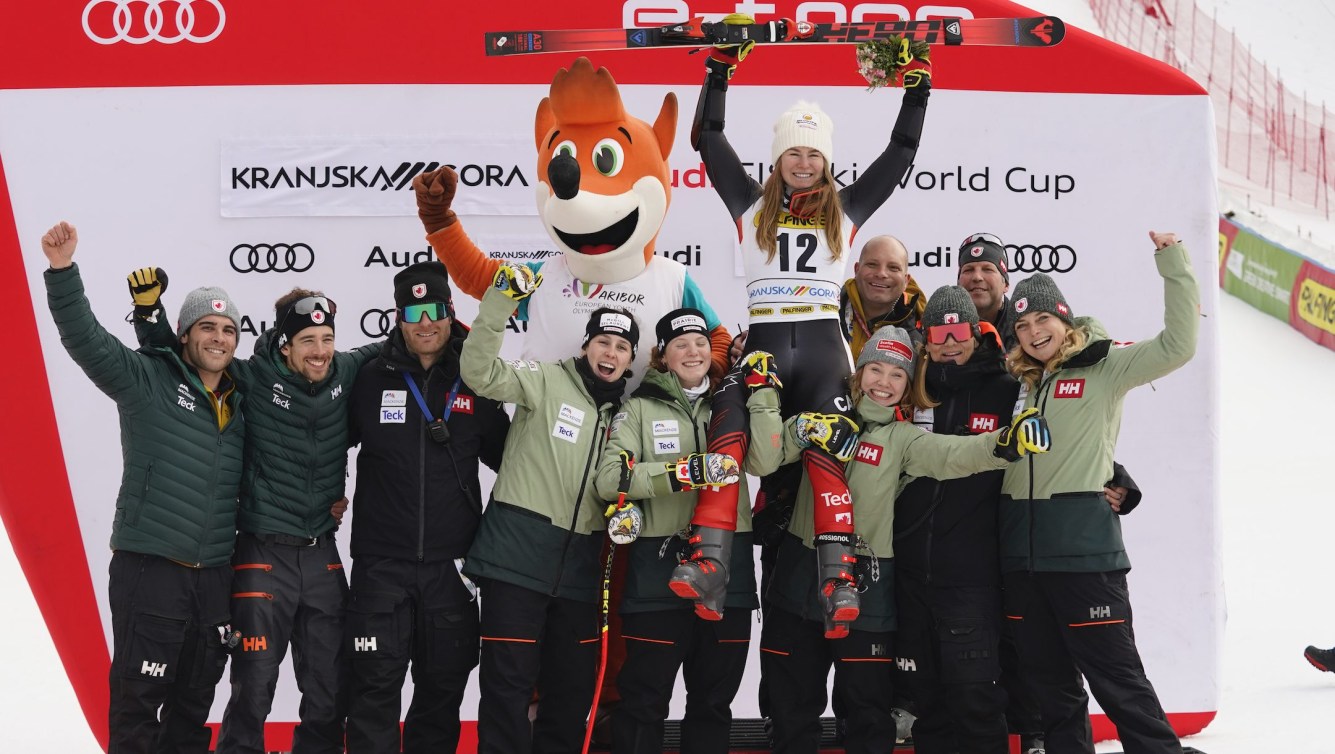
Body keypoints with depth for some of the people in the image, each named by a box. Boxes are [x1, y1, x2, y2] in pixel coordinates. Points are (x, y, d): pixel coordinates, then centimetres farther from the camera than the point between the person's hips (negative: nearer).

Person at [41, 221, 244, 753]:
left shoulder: (242, 402, 13)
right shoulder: (147, 380, -3)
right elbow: (85, 338, -15)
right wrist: (63, 271, -28)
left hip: (215, 574, 6)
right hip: (149, 568, -6)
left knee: (195, 700, 14)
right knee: (138, 698, -4)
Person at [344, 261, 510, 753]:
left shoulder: (475, 386, 4)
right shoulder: (370, 380, -1)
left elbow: (508, 456, 13)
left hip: (452, 564, 2)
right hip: (381, 563, -2)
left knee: (444, 686, 10)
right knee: (376, 685, -2)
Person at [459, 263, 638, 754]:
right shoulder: (546, 382, -2)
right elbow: (480, 372, -16)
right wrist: (499, 304, -27)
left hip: (579, 567, 6)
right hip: (518, 553, -6)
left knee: (573, 689, 10)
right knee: (509, 683, -6)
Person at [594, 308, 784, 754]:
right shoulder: (640, 408, 3)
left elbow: (764, 463, -3)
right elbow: (609, 478, -12)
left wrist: (763, 396, -8)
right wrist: (685, 472, -22)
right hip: (659, 566, -4)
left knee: (715, 699, 11)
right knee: (645, 699, -1)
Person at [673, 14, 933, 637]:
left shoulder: (846, 209, 16)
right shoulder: (752, 205, 16)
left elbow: (901, 150, 17)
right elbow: (708, 137, 12)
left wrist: (916, 84, 12)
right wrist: (721, 64, 8)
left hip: (822, 346, 0)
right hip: (763, 343, 0)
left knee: (826, 455, -16)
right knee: (727, 438, -22)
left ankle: (838, 582, -19)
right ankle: (708, 565, -28)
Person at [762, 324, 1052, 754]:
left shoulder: (904, 437, -1)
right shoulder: (829, 417, 6)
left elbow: (951, 454, -21)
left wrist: (1004, 444, -40)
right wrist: (800, 432, -21)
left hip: (865, 585, -2)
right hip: (802, 574, 2)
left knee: (867, 701, 3)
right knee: (792, 699, 12)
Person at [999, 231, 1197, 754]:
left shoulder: (1104, 368, 0)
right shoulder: (1018, 383, 15)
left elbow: (1177, 346, -11)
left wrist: (1174, 267, -15)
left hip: (1083, 545, -6)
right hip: (1021, 548, 6)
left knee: (1115, 674, -4)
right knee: (1048, 680, 12)